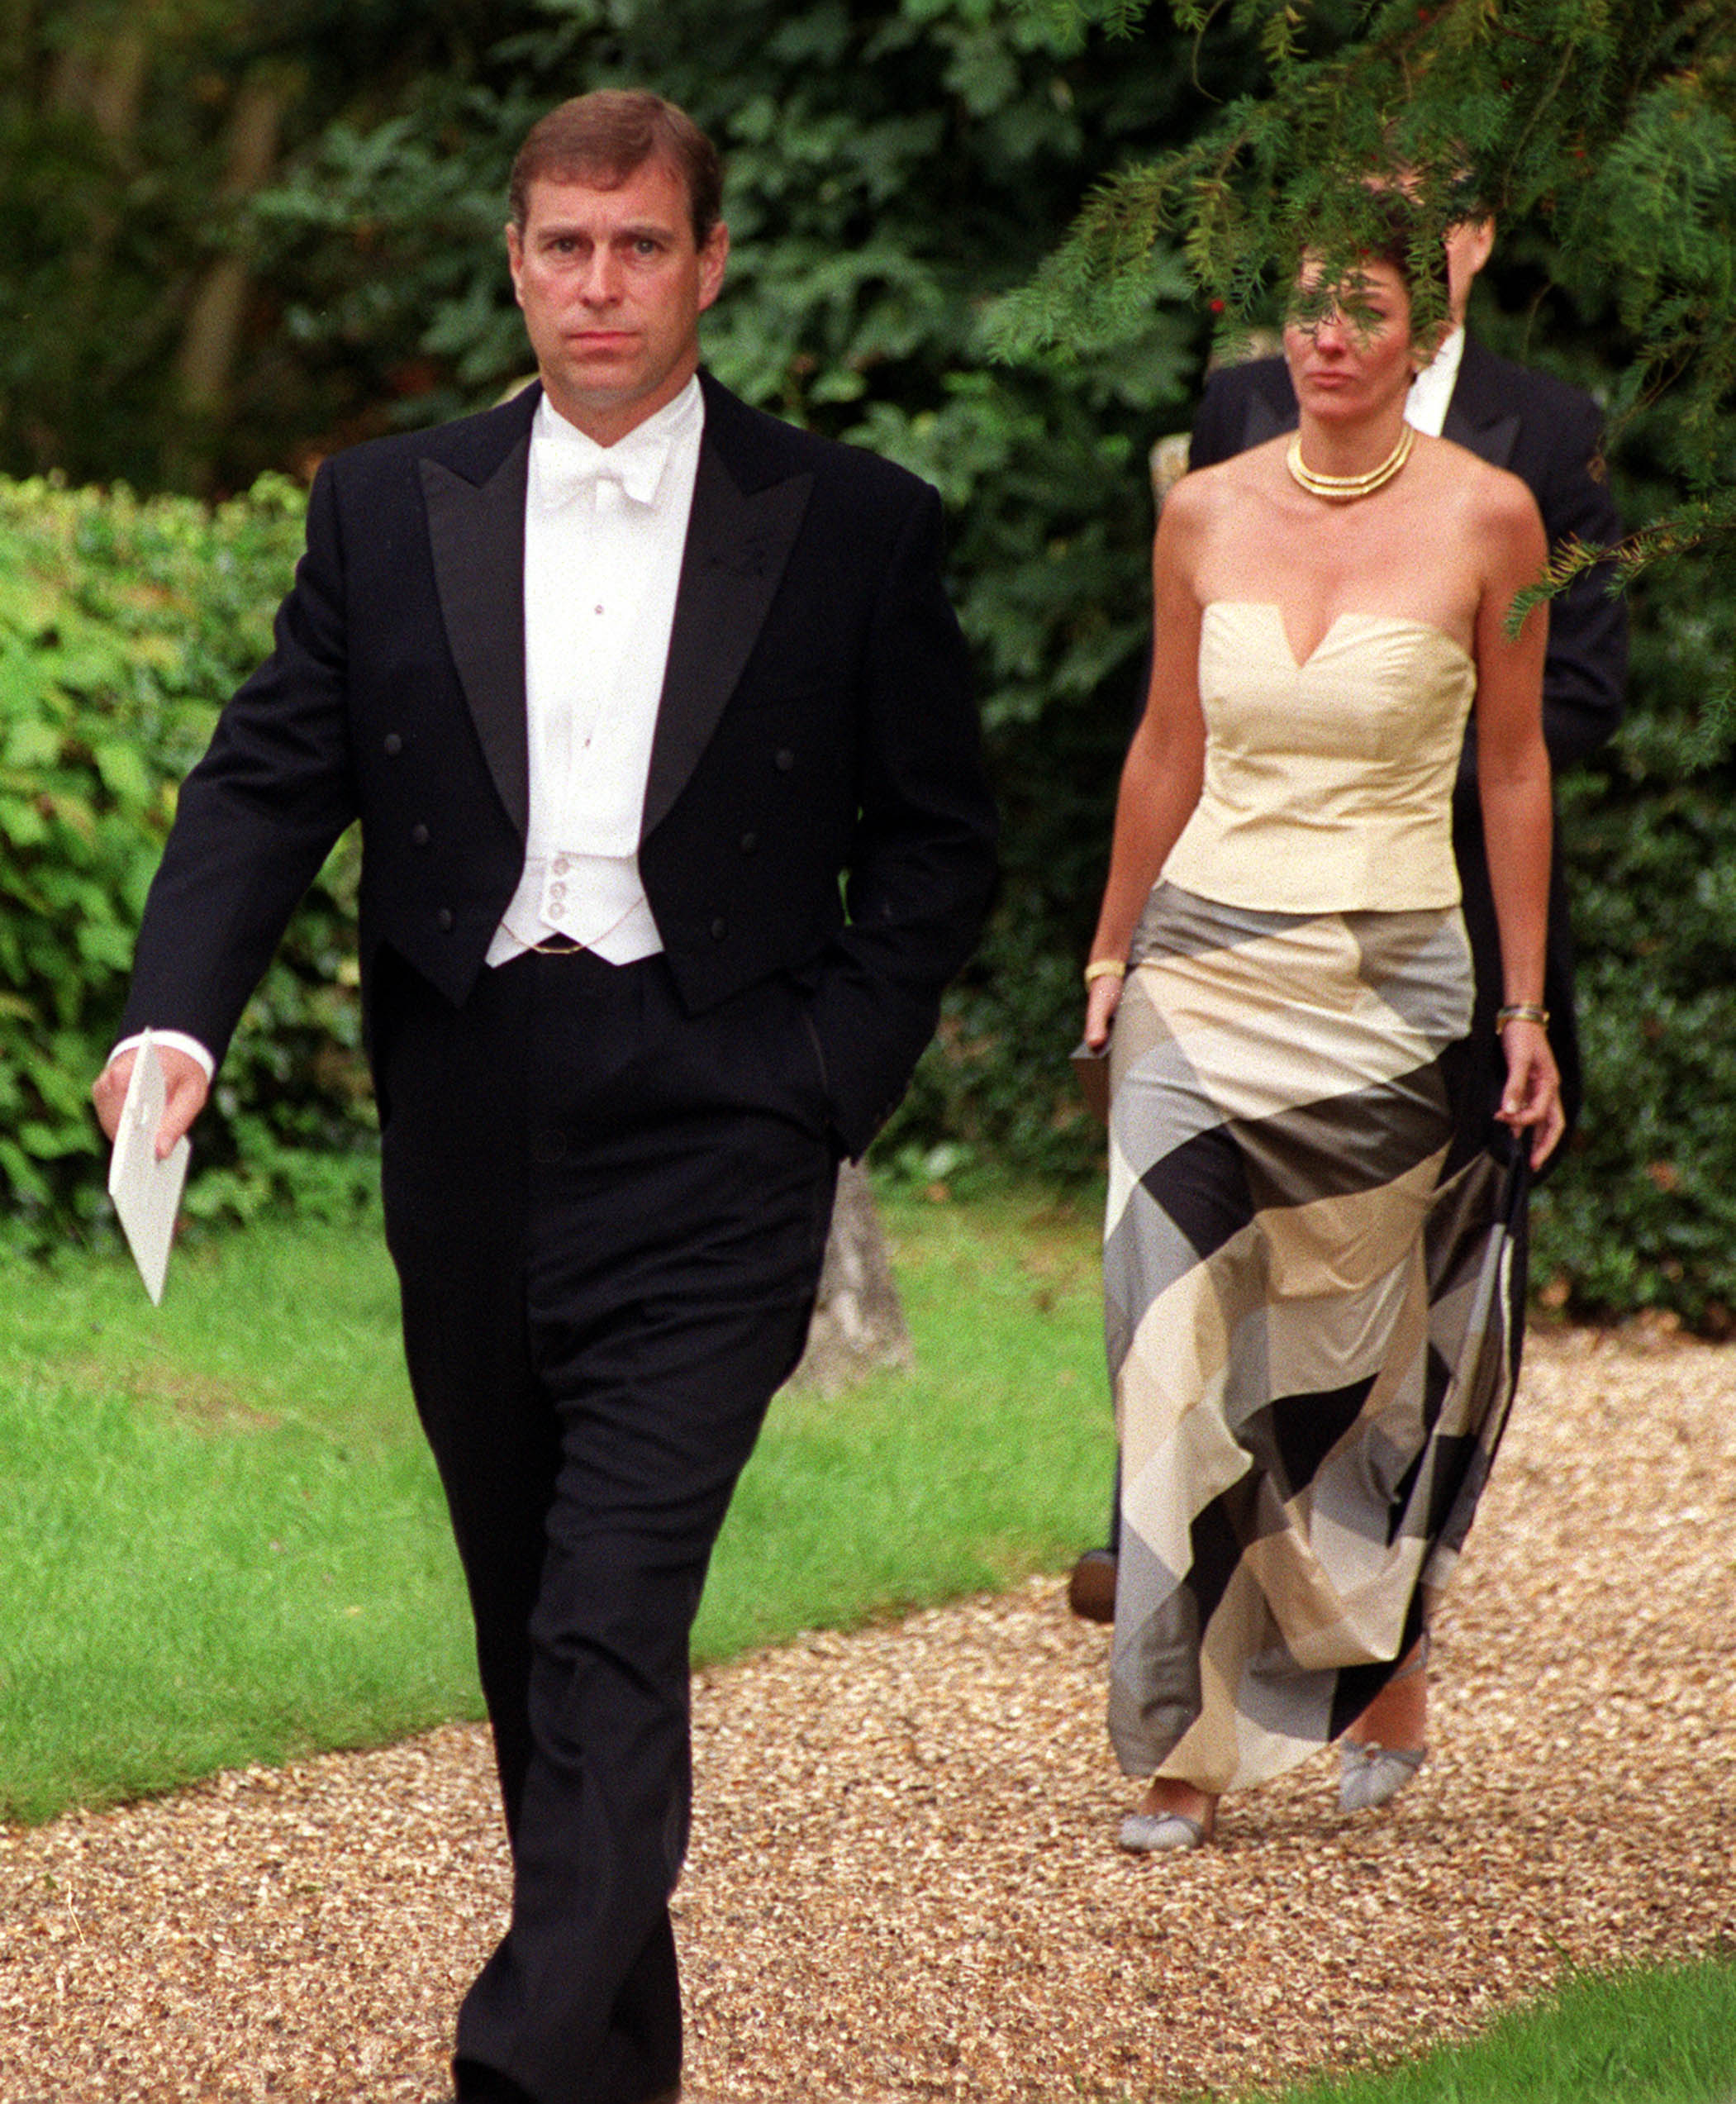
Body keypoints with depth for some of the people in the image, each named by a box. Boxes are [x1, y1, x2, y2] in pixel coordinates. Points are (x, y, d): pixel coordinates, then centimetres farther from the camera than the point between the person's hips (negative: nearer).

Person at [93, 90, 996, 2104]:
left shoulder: (852, 531, 2)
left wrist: (829, 1086, -5)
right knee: (528, 1626, 12)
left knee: (613, 1629, -16)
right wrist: (179, 1018, -13)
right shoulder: (385, 509, 8)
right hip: (471, 1145, 4)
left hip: (707, 1147, -4)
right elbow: (266, 784, 4)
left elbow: (936, 843, 7)